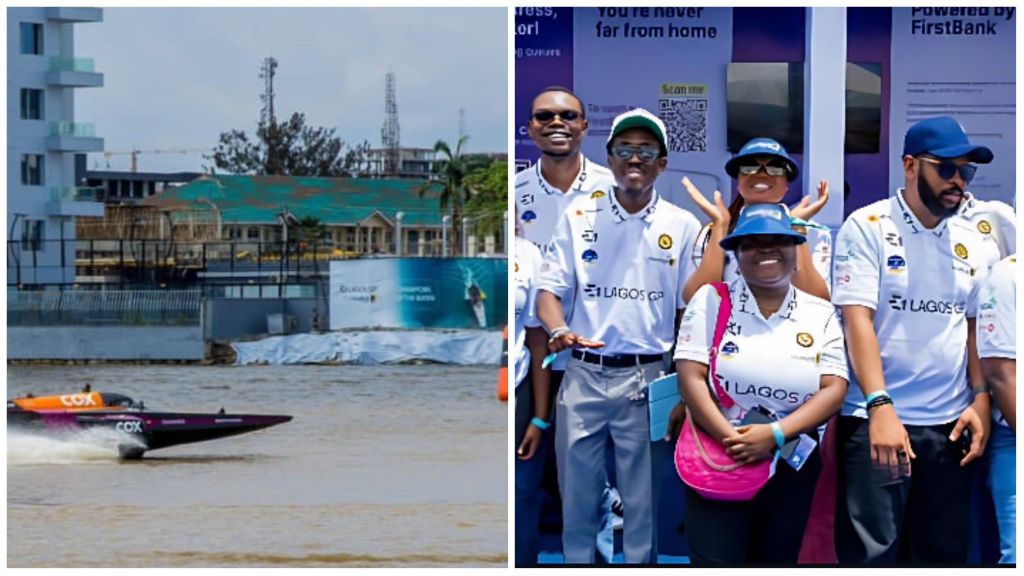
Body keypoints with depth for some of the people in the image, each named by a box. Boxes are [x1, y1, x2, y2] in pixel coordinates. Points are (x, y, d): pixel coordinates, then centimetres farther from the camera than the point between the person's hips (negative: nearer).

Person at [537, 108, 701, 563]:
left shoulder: (682, 227, 3)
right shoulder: (578, 217, 4)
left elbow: (692, 311, 6)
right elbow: (551, 290, 1)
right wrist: (559, 330, -22)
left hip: (648, 379, -1)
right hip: (584, 375, 1)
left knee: (643, 499, 3)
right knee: (576, 493, 5)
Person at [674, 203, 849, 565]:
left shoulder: (821, 315, 4)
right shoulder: (711, 301, 0)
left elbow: (834, 390, -5)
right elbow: (691, 376, -8)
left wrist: (774, 435, -19)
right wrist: (732, 439, -20)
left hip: (792, 470, 2)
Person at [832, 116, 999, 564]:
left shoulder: (972, 242, 11)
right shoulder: (867, 228, -5)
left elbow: (975, 328, 14)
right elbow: (857, 320, -13)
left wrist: (981, 401, -1)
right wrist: (881, 407, -23)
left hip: (950, 427, 5)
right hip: (875, 423, -5)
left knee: (944, 555, 8)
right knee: (871, 555, -7)